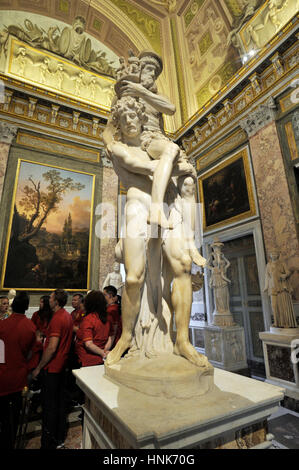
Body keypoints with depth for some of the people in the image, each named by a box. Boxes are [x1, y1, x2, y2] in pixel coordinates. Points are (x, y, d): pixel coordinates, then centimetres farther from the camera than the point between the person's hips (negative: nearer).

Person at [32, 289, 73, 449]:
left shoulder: (57, 319, -23)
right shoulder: (68, 316, 5)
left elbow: (52, 348, -25)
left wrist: (38, 368, -15)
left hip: (51, 367, -9)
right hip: (62, 365, 9)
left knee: (49, 405, 5)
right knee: (59, 401, 19)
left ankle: (48, 443, 19)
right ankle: (59, 439, 33)